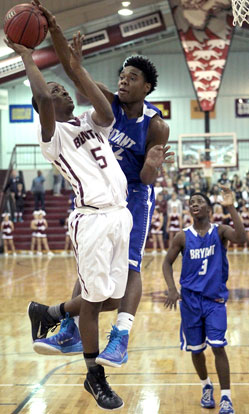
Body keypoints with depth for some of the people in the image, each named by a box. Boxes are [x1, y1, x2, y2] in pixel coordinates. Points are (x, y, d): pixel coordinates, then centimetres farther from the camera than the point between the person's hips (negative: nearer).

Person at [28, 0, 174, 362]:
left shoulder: (156, 126, -15)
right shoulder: (109, 103, -7)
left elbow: (147, 177, -13)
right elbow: (73, 70, -14)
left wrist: (154, 165, -38)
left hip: (134, 195, -5)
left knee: (128, 264, -14)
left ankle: (120, 340, -19)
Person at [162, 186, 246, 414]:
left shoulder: (220, 231, -6)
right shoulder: (183, 237, -2)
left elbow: (241, 238, -26)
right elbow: (167, 262, 4)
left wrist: (231, 208, -34)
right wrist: (172, 289, -10)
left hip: (215, 299, -2)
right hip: (190, 299, 2)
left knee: (218, 346, -12)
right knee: (196, 349, 10)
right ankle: (206, 386, 35)